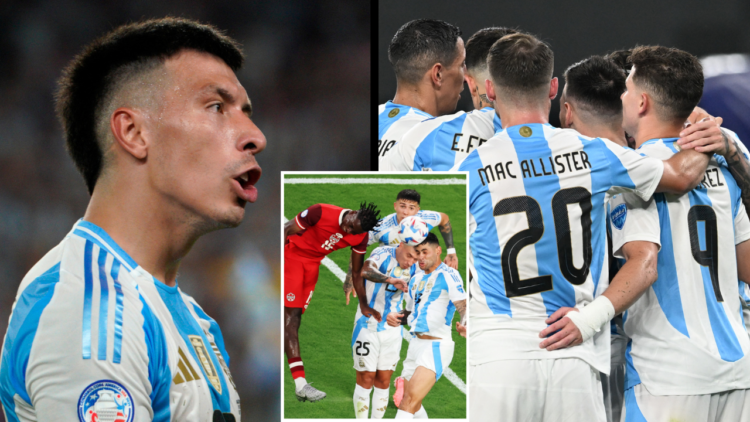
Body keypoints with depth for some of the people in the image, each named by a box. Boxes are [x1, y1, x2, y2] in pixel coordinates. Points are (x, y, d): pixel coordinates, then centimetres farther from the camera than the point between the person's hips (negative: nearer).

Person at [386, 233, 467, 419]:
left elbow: (463, 305, -19)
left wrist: (465, 325, -41)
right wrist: (397, 318, 5)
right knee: (412, 405, 13)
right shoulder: (416, 279, 17)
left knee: (410, 402, -21)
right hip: (416, 344, 9)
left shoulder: (448, 275, -8)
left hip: (436, 345, -9)